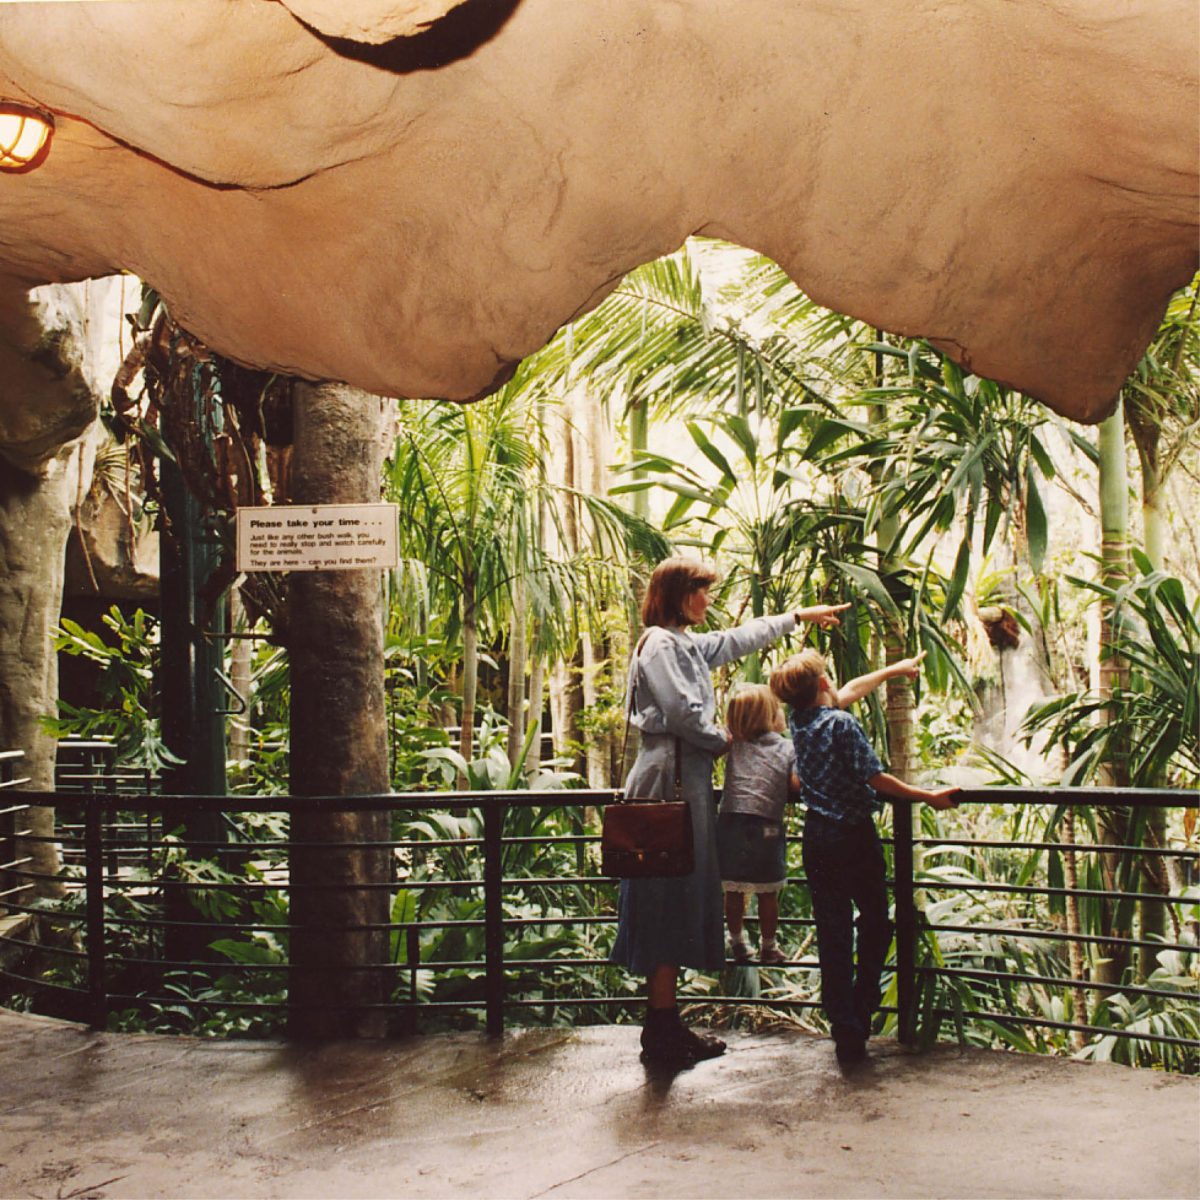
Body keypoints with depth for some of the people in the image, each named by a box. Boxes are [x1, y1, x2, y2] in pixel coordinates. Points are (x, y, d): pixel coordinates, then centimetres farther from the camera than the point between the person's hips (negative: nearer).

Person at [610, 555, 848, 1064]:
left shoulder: (685, 645, 19)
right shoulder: (660, 645, -11)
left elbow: (739, 639, 33)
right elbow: (684, 713, -19)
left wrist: (799, 617, 41)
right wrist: (723, 740, -1)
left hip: (686, 781, 10)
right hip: (671, 784, -10)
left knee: (682, 905, 9)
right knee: (670, 907, -8)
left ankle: (665, 1026, 12)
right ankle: (662, 1031, -3)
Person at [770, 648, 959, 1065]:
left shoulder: (800, 721, 6)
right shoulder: (842, 723, -14)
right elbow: (876, 779, -16)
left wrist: (895, 669, 33)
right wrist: (930, 797, -7)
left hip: (816, 837, 6)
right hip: (854, 835, -5)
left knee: (832, 933, 5)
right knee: (874, 925, 12)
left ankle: (844, 1031, 5)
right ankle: (860, 1016, 10)